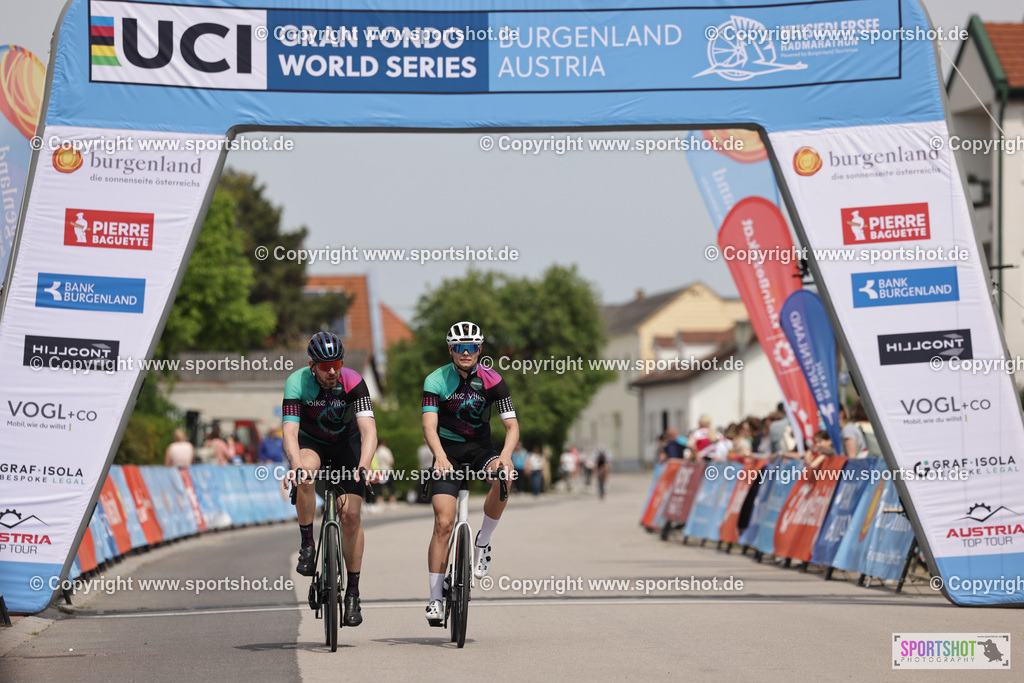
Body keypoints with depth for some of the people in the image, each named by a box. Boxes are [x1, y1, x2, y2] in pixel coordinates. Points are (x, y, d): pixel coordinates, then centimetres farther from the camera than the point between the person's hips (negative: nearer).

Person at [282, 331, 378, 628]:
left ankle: (353, 592, 1)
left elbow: (369, 430, -35)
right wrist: (296, 465, -54)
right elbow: (290, 431, -35)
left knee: (351, 514, -11)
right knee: (305, 476, -36)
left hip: (346, 444, 1)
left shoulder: (353, 382, -27)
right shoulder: (297, 383, -27)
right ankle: (307, 545, -19)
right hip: (310, 444, -1)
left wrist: (363, 466, -53)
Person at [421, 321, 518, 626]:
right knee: (443, 522, -12)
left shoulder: (492, 380, -10)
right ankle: (435, 599, -5)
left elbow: (511, 424, -14)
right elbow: (429, 425, -22)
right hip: (448, 451, -1)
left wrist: (506, 454, -36)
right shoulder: (436, 380, -12)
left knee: (504, 475, -33)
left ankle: (483, 542, -12)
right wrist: (440, 458, -42)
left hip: (480, 447, 1)